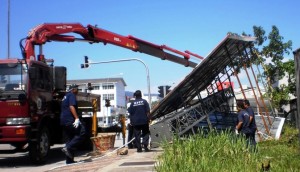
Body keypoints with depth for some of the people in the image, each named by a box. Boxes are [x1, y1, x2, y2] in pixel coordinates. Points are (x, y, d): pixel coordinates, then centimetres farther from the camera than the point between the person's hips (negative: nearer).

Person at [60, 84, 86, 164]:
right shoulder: (71, 95, -3)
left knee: (70, 139, 11)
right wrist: (77, 118, -25)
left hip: (63, 121, 10)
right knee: (82, 133, -11)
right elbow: (71, 107, -17)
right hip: (70, 120, -10)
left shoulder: (65, 97, 27)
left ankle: (69, 160, 10)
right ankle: (68, 148, -19)